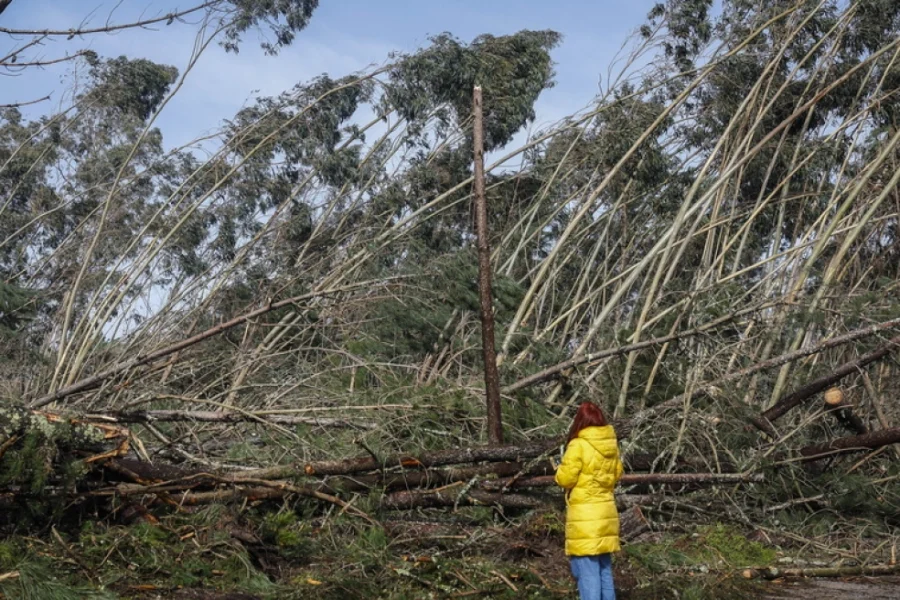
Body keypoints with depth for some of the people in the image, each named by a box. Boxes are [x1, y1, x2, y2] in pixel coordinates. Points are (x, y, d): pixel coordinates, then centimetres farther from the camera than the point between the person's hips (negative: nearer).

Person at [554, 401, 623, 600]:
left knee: (587, 572, -5)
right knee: (604, 570, 15)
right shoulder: (611, 445, 4)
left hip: (585, 516, -7)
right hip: (606, 513, 7)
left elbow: (564, 479, -11)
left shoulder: (578, 446, -15)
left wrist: (564, 467, 8)